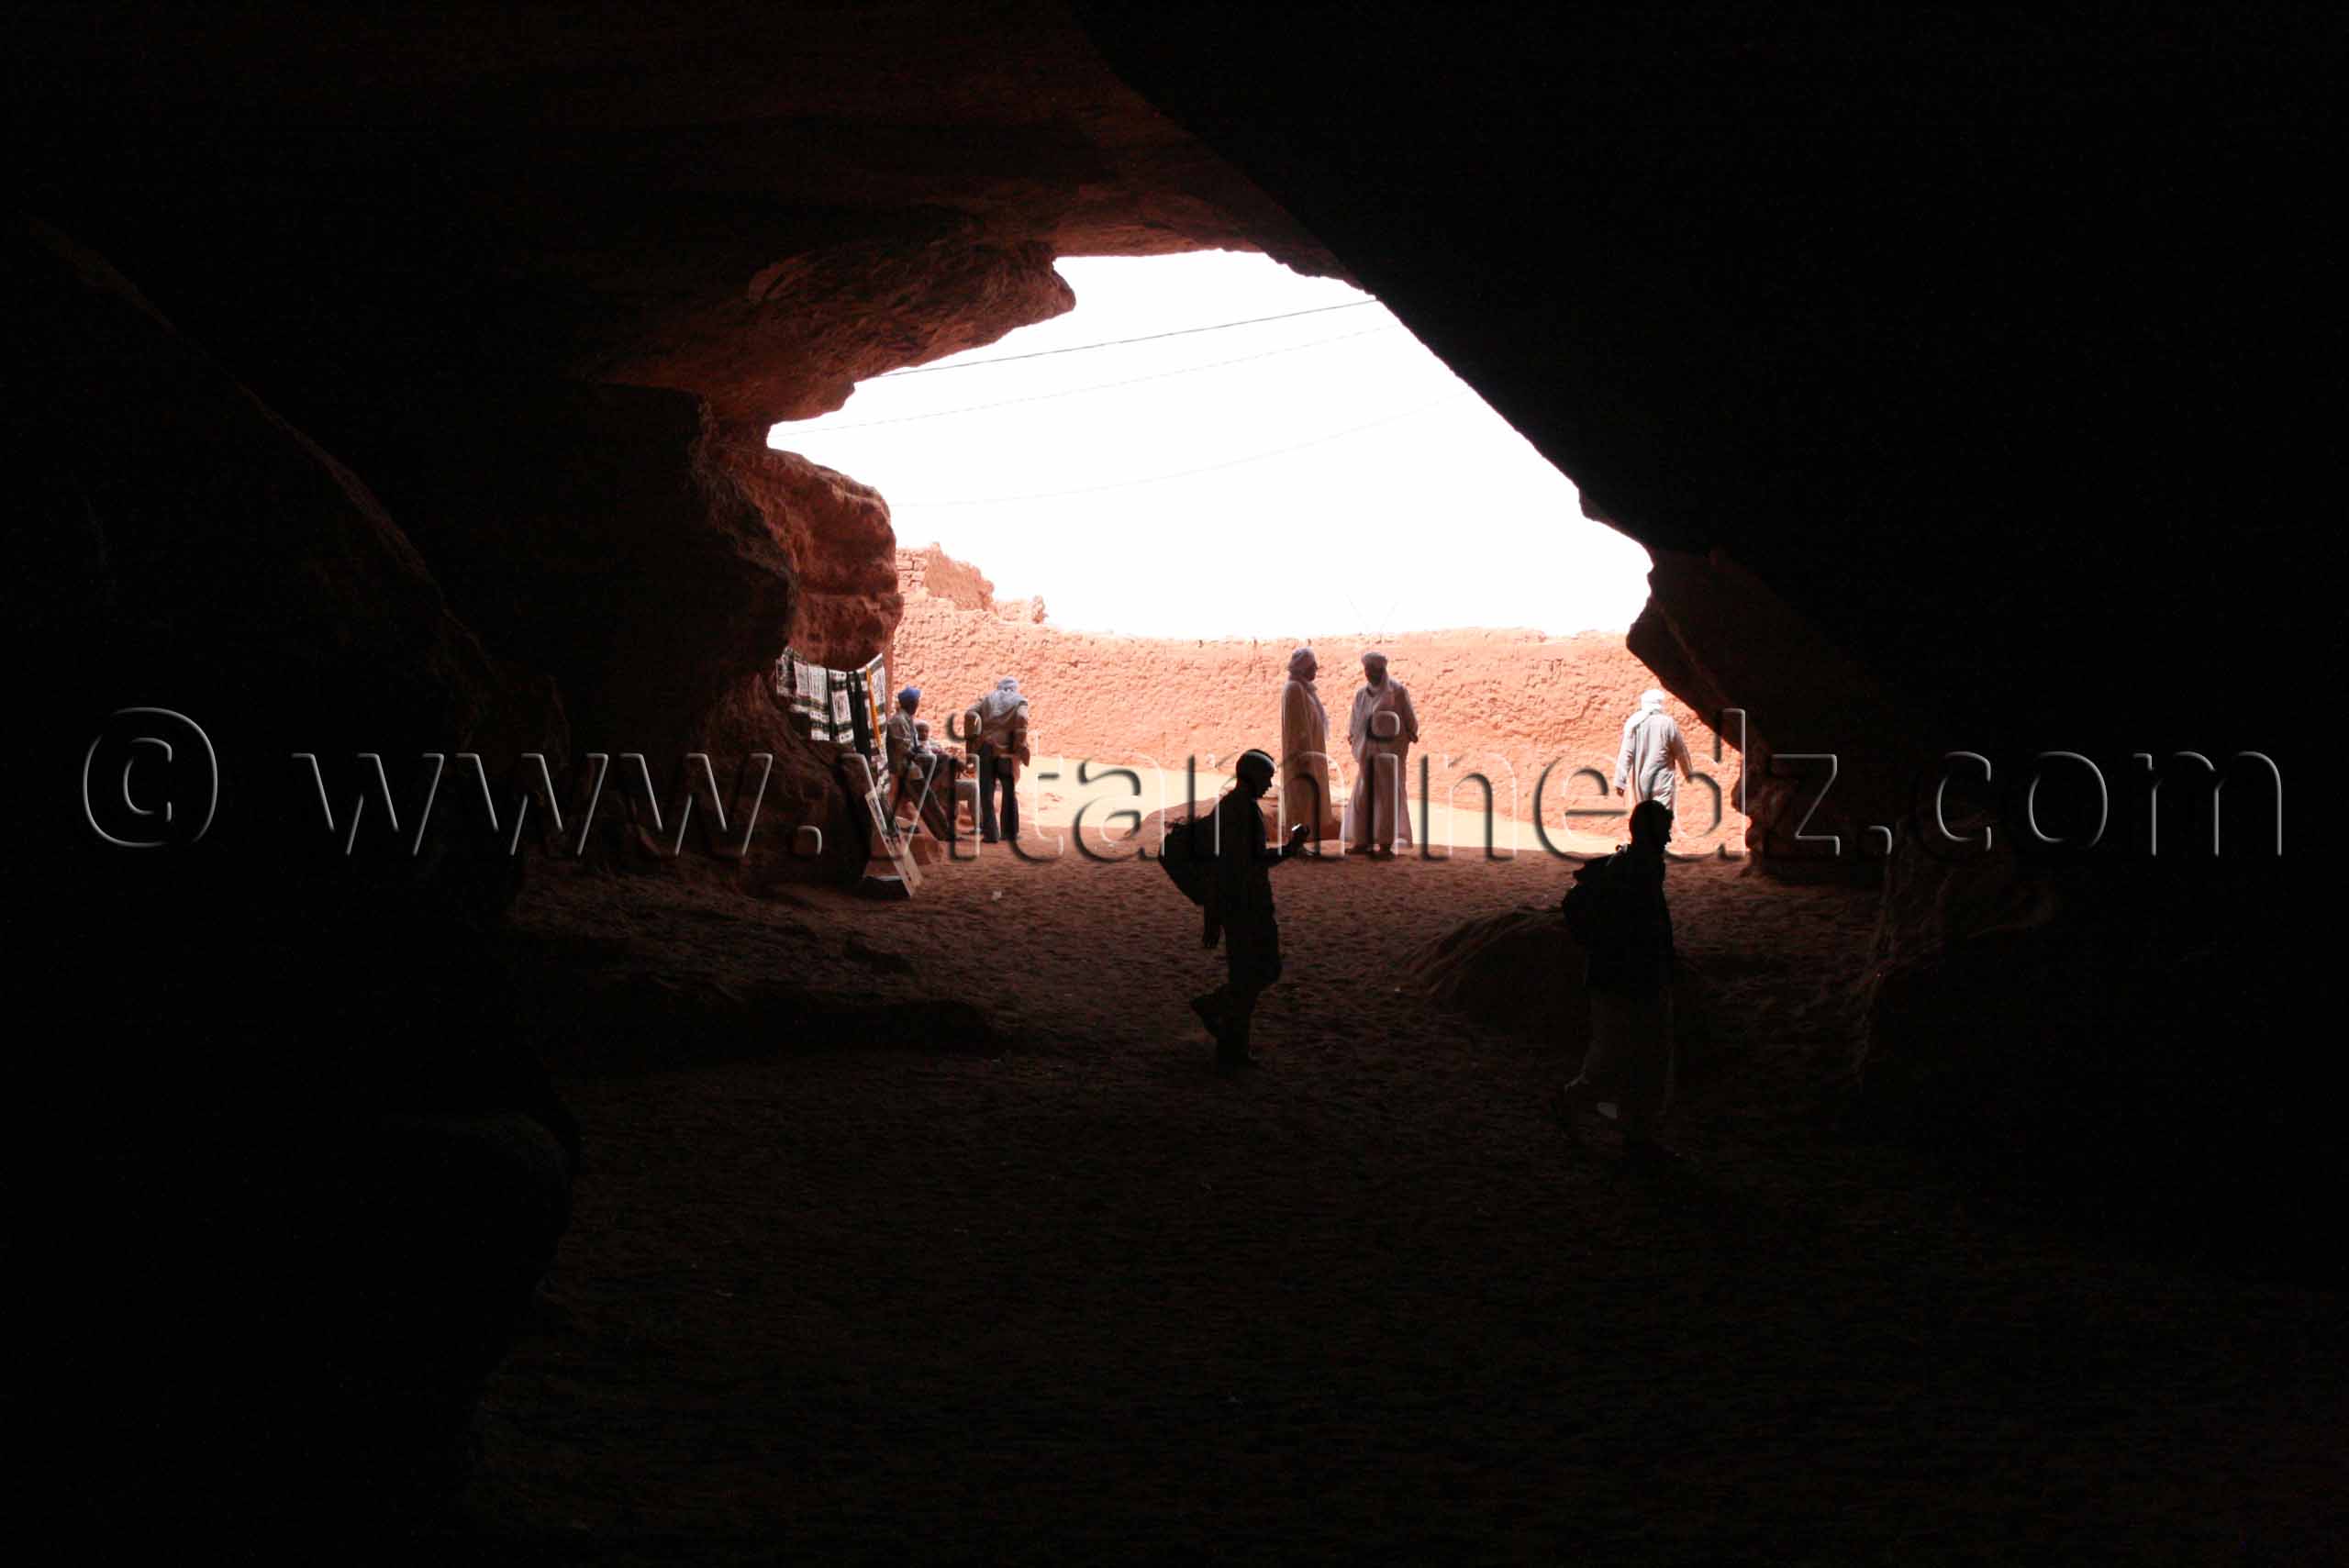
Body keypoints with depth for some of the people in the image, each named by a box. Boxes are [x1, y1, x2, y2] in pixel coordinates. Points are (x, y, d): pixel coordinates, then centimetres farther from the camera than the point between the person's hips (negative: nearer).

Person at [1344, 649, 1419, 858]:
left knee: (1387, 795, -6)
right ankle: (1364, 841, 10)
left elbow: (1410, 720, -4)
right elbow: (1355, 723, 15)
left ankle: (1387, 845, -5)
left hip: (1390, 751, -6)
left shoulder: (1397, 691, -6)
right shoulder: (1361, 694, 10)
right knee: (1364, 795, 5)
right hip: (1367, 752, 6)